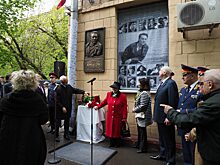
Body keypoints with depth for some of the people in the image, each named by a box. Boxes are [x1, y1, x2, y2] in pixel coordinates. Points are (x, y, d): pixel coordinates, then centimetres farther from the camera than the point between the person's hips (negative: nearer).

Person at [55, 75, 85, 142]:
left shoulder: (69, 87, 2)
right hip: (60, 109, -6)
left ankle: (66, 134, 30)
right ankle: (57, 136, 20)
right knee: (58, 123, 6)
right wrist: (62, 107, -17)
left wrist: (83, 92, -5)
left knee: (67, 122, 16)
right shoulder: (58, 89, -16)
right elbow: (57, 101, -15)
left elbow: (76, 90, 8)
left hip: (68, 108, 6)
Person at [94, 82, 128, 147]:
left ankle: (117, 143, 27)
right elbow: (104, 102, 16)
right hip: (110, 116, 4)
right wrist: (98, 106, 15)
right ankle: (112, 143, 27)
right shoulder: (109, 94, 1)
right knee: (110, 129, 10)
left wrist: (124, 117, -11)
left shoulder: (123, 96, -10)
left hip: (118, 117, -3)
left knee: (117, 130, 7)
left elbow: (125, 108, -10)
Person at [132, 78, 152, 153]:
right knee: (140, 131, 21)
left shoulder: (144, 94, -20)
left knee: (142, 131, 2)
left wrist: (135, 110, -11)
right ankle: (139, 145, 36)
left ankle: (143, 148, 16)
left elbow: (142, 106, -23)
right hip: (140, 115, 10)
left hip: (142, 115, -10)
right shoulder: (142, 92, 11)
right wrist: (135, 109, 6)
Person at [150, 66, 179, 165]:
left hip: (166, 117, -9)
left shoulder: (171, 83, -16)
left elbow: (173, 102, -23)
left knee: (169, 139, 6)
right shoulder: (163, 83, 12)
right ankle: (162, 155, 39)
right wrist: (156, 115, 15)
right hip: (160, 117, 9)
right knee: (162, 138, 22)